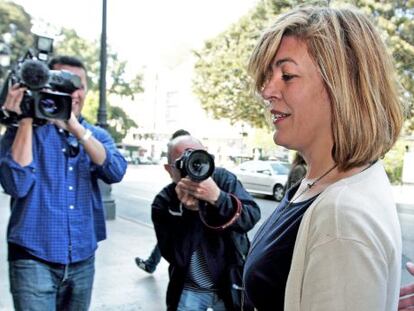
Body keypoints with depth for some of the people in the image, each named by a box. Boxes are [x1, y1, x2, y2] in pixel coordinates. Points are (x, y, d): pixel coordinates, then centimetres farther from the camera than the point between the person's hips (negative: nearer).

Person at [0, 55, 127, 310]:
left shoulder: (98, 135, 7)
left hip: (82, 260, 4)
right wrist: (26, 120, -16)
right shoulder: (24, 131, -2)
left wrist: (75, 128, -20)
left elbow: (116, 172, -13)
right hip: (34, 258, -3)